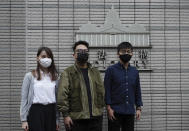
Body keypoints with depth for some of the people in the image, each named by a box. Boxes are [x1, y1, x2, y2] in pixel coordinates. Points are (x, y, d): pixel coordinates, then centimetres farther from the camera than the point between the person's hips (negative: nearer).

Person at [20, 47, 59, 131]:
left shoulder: (55, 76, 10)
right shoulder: (30, 76, 1)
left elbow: (57, 98, 12)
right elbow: (24, 99, 0)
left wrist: (57, 119, 9)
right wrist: (24, 120, -4)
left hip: (51, 112, 3)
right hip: (36, 111, -3)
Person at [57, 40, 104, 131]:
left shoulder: (95, 72, 15)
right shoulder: (68, 73, -1)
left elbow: (101, 92, 16)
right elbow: (62, 95, -8)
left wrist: (100, 108, 8)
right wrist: (65, 114, -14)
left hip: (96, 117, 4)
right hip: (76, 119, -4)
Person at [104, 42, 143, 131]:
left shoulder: (134, 71, 11)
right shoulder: (111, 70, -2)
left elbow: (137, 91, 14)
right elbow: (106, 90, -5)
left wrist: (138, 108, 7)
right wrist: (109, 108, -11)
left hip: (130, 111, 4)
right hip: (115, 111, -4)